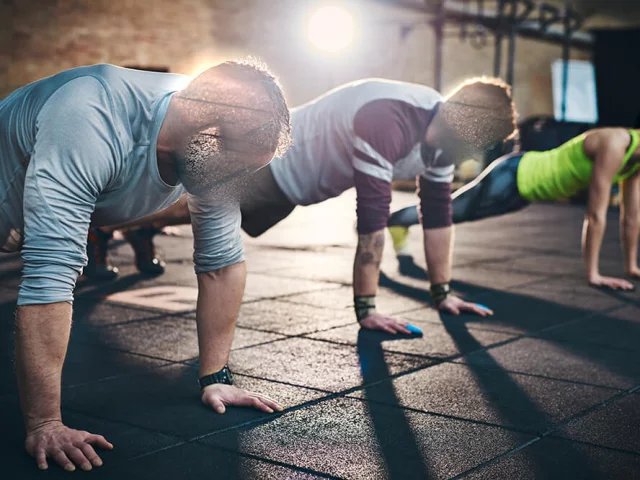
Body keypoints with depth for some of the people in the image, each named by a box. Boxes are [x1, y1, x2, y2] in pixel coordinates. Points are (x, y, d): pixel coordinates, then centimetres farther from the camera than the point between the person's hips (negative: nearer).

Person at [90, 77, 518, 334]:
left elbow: (438, 214, -3)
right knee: (185, 209, 8)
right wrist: (365, 308, -35)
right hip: (276, 160, -9)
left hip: (299, 182, 9)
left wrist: (442, 292, -2)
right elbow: (372, 219, -40)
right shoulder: (386, 122, -40)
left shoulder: (442, 129, -11)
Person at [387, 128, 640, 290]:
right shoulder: (615, 145, -32)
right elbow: (596, 214, -32)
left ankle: (399, 221, 44)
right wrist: (593, 274, -29)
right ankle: (394, 220, 34)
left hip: (528, 181, 8)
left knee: (456, 211, 24)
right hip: (513, 177, -8)